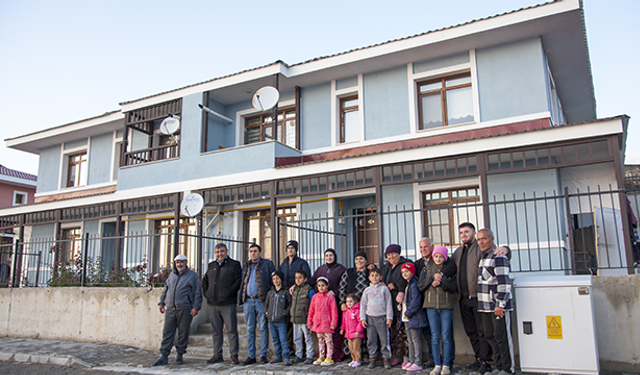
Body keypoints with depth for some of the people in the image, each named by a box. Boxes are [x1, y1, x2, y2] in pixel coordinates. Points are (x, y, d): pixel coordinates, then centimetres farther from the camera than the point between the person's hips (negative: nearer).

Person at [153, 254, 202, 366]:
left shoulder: (193, 275, 2)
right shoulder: (172, 275, 16)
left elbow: (197, 293, 0)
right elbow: (165, 289, 25)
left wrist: (196, 307, -7)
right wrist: (162, 302, 18)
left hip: (185, 309, -4)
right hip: (170, 309, 4)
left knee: (183, 333, 2)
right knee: (167, 333, 2)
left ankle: (180, 355, 14)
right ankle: (164, 356, 7)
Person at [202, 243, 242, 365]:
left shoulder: (234, 264, 2)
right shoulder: (211, 266, 18)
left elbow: (238, 280, -7)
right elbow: (205, 280, 24)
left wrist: (229, 292, -14)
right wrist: (206, 293, 9)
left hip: (227, 303, -5)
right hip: (212, 304, 5)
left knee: (231, 330, -3)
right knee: (216, 331, 11)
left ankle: (234, 355, 2)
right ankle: (217, 355, 20)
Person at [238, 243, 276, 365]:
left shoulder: (267, 264, 1)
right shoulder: (246, 265, 17)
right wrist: (241, 298, 13)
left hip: (261, 300, -5)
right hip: (248, 301, 5)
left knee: (263, 328, 0)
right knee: (250, 329, 8)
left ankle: (263, 355, 8)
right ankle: (251, 356, 13)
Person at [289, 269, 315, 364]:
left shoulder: (309, 290, -8)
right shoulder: (294, 290, 11)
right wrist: (291, 312, 13)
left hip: (305, 319, -6)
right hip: (295, 319, 6)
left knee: (308, 338, 2)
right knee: (297, 338, 13)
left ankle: (309, 356, 11)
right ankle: (298, 355, 24)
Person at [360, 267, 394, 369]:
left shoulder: (384, 289, 4)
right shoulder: (367, 290, 9)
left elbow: (389, 304, 4)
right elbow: (363, 305, 11)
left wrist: (389, 317, -1)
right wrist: (362, 318, 5)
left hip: (382, 317, -2)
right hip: (370, 318, 2)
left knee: (384, 339, -2)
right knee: (371, 340, 4)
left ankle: (386, 358, 8)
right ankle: (372, 359, 12)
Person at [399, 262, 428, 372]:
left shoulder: (414, 284, -14)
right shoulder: (407, 285, 16)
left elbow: (415, 301, -20)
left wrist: (408, 313, -16)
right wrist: (401, 305, 7)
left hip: (414, 317, -10)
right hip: (407, 318, 10)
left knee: (416, 339, -4)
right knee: (410, 340, 14)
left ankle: (418, 363, 0)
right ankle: (411, 361, 22)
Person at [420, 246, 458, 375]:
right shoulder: (427, 269, 10)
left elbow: (454, 288, -2)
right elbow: (420, 286, 2)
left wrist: (441, 280, -15)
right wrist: (432, 279, -11)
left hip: (446, 306, -1)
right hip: (431, 306, 1)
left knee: (446, 336, -1)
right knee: (435, 337, 3)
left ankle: (446, 365, 8)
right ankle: (437, 365, 10)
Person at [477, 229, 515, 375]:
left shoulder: (499, 257, -13)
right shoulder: (483, 257, 16)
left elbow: (504, 283, -19)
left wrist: (500, 304, -20)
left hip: (498, 306, -9)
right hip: (485, 306, 9)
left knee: (502, 337, -1)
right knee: (490, 336, 13)